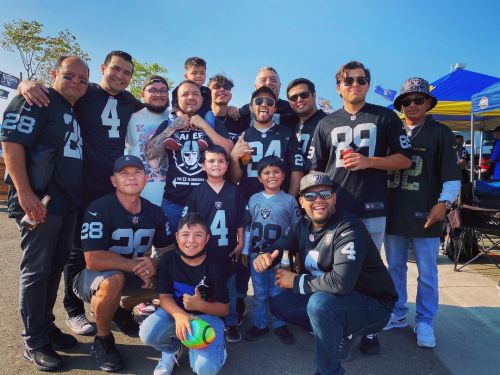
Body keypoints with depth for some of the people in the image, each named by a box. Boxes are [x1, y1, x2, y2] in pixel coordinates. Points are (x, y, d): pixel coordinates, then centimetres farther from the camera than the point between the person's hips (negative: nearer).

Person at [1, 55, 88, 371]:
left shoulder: (75, 113, 19)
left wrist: (76, 199, 18)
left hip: (67, 203, 8)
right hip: (40, 201, -8)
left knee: (55, 268, 14)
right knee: (36, 270, -1)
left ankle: (46, 327, 28)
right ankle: (35, 343, 10)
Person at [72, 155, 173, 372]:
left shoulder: (155, 212, -6)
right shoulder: (99, 209, -23)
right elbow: (93, 260, -30)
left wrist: (154, 265, -24)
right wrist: (136, 265, -26)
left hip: (131, 277, 6)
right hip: (92, 279, -5)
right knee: (114, 280, -37)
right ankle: (102, 341, -9)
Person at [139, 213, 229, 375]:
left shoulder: (215, 268, -14)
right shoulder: (169, 259, -8)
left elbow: (224, 309, -8)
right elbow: (165, 297, -9)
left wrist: (200, 305, -28)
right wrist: (179, 315, -32)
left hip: (206, 316, -2)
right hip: (175, 312, 3)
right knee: (148, 333, -28)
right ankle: (172, 349, 7)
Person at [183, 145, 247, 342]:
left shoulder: (234, 191, 0)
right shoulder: (197, 192, -3)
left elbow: (240, 221, 4)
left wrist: (240, 244, 1)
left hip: (228, 250, 1)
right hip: (204, 251, -1)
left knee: (230, 288, 13)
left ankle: (231, 323, 28)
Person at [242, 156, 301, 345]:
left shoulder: (289, 200, -4)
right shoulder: (254, 199, 1)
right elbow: (247, 227, 5)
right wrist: (245, 252, 4)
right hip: (257, 254, 2)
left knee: (277, 292, 10)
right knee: (259, 293, 14)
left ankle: (279, 325, 29)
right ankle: (259, 324, 30)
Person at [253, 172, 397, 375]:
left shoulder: (348, 229, -25)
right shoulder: (304, 226, 1)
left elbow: (341, 282, -35)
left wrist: (297, 282, -21)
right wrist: (264, 256, -20)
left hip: (372, 304, -8)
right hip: (327, 297, 8)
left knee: (320, 303, -35)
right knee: (278, 303, 1)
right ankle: (339, 333, 9)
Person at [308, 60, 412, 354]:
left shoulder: (386, 117, 6)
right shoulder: (326, 124, 12)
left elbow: (405, 159, 3)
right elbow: (316, 169, 13)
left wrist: (368, 161, -11)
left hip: (372, 208, -1)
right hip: (334, 208, 2)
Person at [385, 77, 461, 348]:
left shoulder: (440, 133, 1)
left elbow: (451, 175, -2)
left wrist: (443, 202, -15)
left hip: (424, 215, -3)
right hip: (393, 213, 3)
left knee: (427, 273, 6)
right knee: (395, 268, 13)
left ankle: (424, 322, 21)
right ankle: (397, 315, 29)